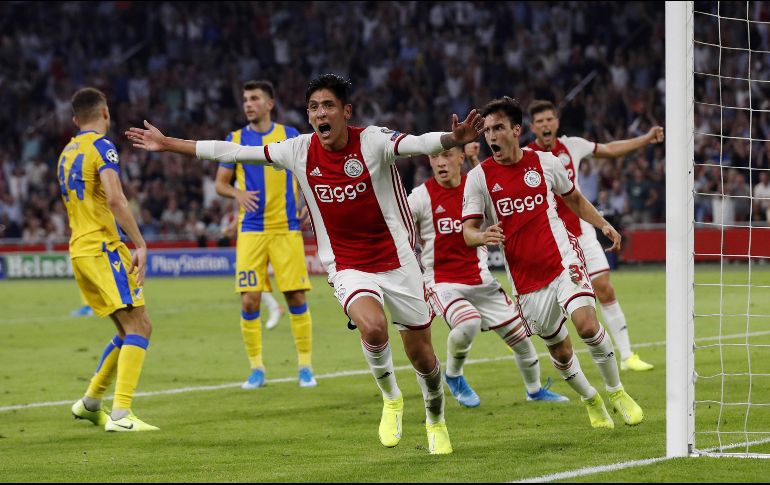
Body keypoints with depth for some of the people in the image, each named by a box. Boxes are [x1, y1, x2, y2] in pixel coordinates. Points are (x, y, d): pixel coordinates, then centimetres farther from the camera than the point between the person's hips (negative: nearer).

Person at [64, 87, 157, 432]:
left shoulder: (67, 153, 18)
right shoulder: (102, 146, -8)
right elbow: (114, 199, -21)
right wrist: (140, 245, -21)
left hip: (79, 249, 9)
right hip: (103, 247, -9)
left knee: (131, 330, 16)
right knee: (138, 327, -12)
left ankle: (90, 403, 22)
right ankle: (120, 415, -22)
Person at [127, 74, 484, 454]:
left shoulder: (373, 142, -14)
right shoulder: (300, 151, -4)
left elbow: (419, 144, -33)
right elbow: (234, 153, 3)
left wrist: (453, 139, -56)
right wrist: (167, 144, 6)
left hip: (396, 262, -1)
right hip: (347, 267, 1)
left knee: (421, 355, 6)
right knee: (373, 326, -30)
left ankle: (436, 420, 37)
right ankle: (390, 398, 0)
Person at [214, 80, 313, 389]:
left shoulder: (289, 135, 4)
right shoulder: (236, 140, 6)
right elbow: (220, 183, 8)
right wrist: (238, 193, -14)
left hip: (286, 229, 0)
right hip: (251, 231, 1)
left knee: (296, 298, -2)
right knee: (249, 301, -6)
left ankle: (305, 366, 10)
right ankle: (256, 369, 7)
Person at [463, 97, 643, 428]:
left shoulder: (545, 162, 2)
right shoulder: (479, 177, -3)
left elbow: (573, 198, 19)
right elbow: (467, 231, -7)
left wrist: (604, 225, 6)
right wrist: (483, 236, -30)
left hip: (562, 259, -1)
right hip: (524, 277, 1)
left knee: (586, 323, -22)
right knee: (559, 349, 7)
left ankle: (617, 393, -3)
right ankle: (591, 401, 34)